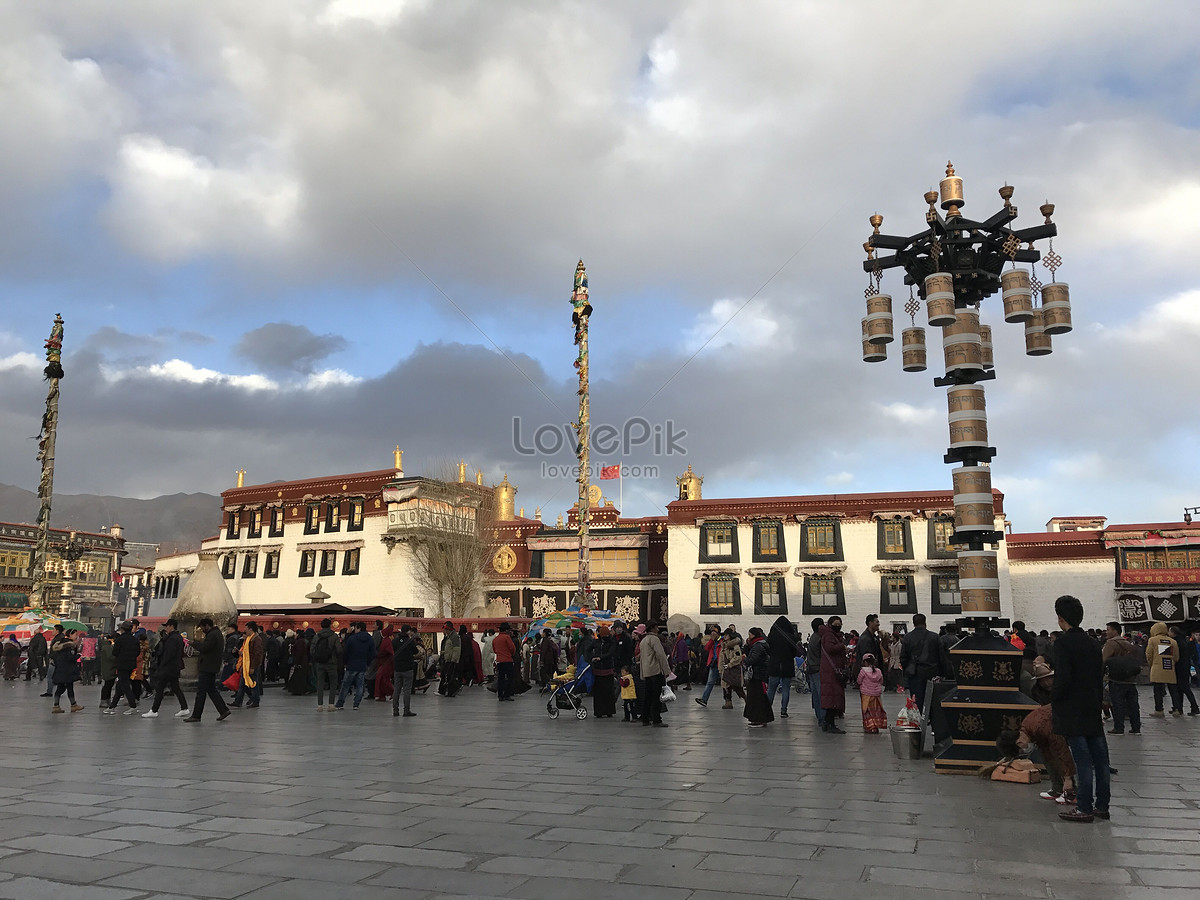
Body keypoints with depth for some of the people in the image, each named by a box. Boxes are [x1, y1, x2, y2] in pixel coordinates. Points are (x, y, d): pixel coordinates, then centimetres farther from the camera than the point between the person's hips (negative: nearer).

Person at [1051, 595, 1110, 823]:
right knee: (1099, 759, 10)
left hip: (1072, 712, -7)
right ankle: (1102, 806, 18)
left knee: (1083, 761, -5)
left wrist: (1053, 700, -6)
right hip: (1093, 710, 7)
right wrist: (1098, 704, 19)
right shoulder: (1092, 643, 10)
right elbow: (1100, 678, 13)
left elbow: (1063, 678, -20)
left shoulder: (1063, 642, -13)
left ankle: (1084, 809, -1)